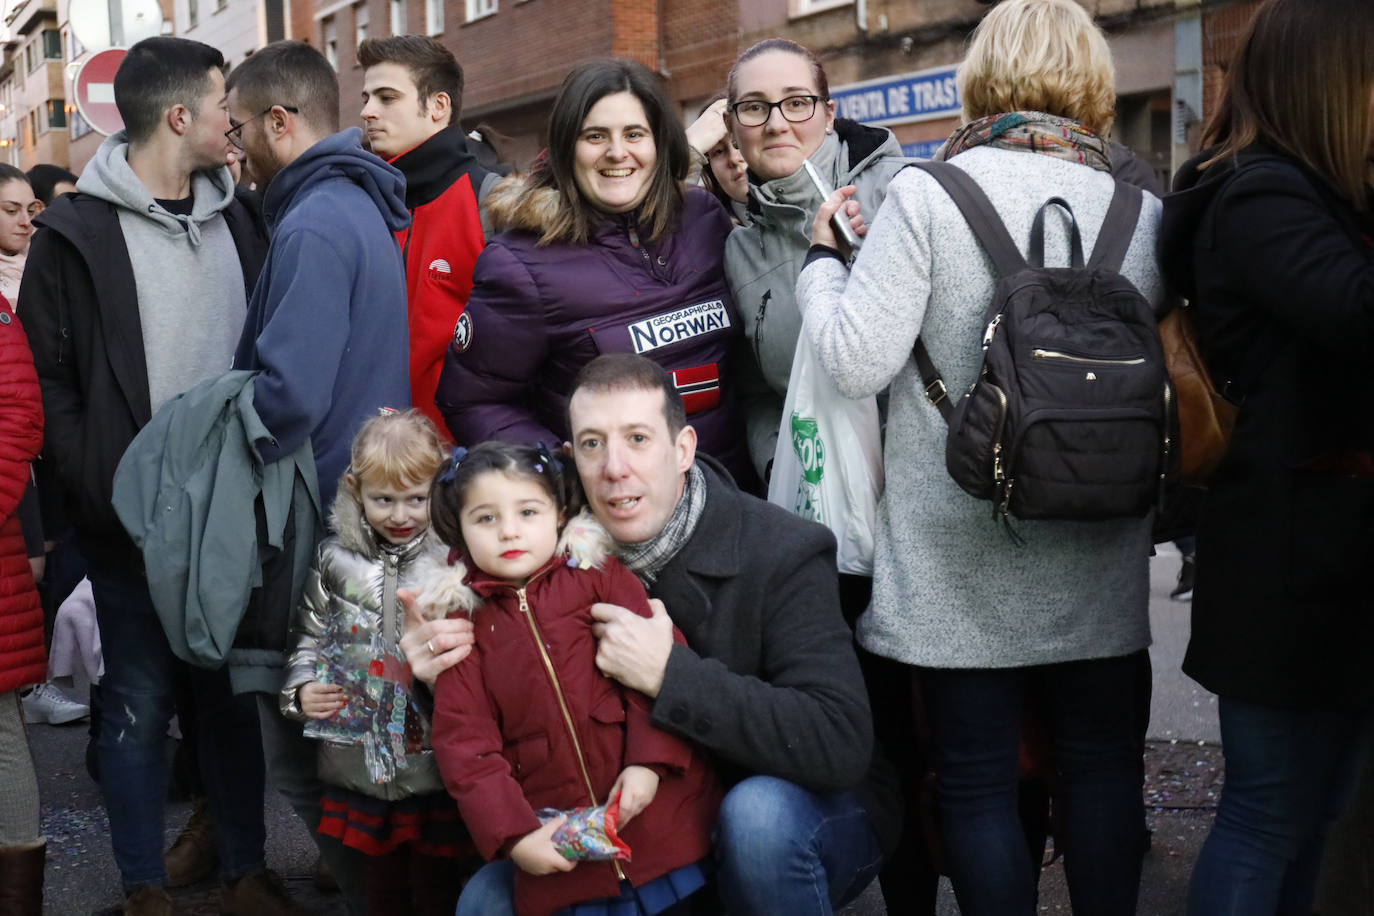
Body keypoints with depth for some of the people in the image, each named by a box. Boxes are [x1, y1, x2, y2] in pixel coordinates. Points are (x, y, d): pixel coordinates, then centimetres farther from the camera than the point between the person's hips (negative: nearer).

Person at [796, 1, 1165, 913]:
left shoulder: (927, 193, -11)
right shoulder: (1143, 212, 2)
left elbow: (857, 361, -14)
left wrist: (824, 257, 2)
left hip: (964, 556, -3)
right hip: (1098, 559, 4)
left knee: (977, 776, 9)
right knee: (1102, 764, 17)